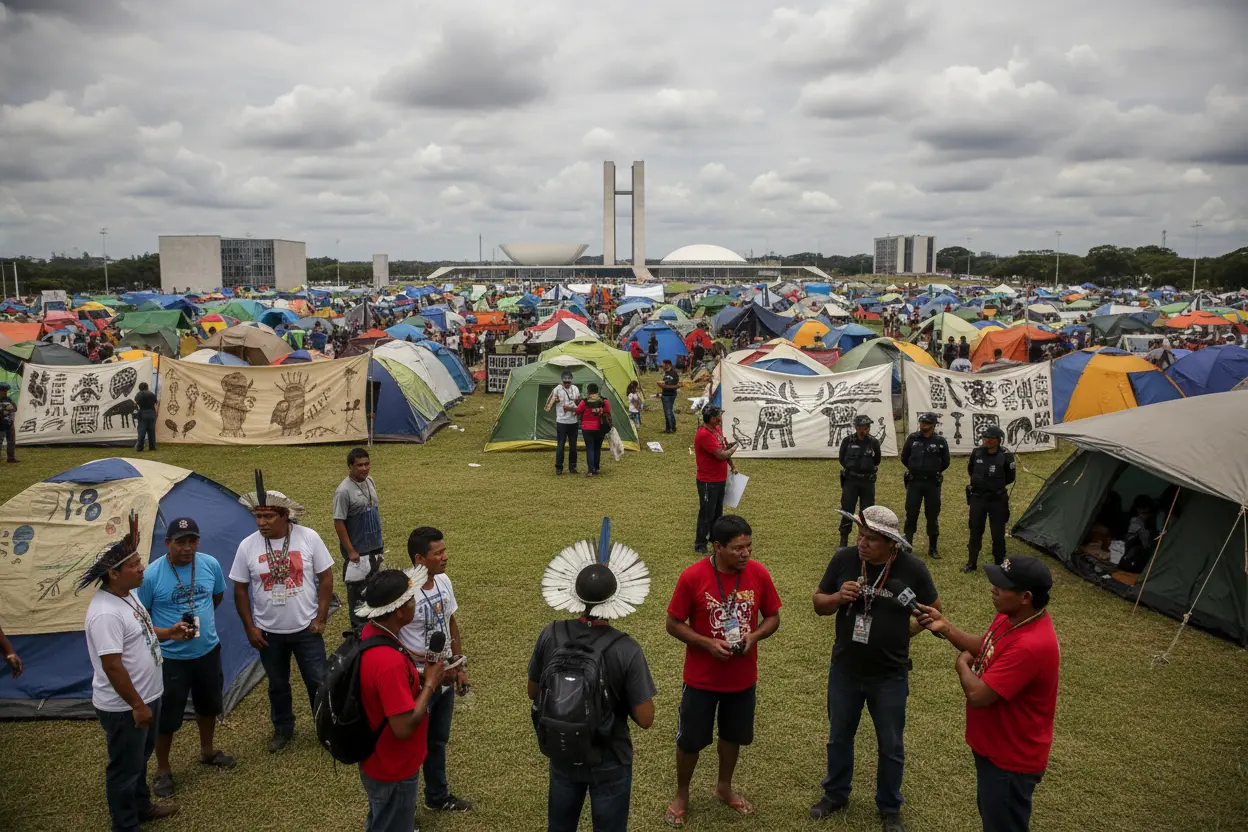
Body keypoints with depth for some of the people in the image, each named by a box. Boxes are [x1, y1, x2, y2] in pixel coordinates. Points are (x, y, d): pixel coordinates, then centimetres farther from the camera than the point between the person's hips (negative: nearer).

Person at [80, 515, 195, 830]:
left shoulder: (128, 595, 2)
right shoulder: (105, 613, -30)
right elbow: (112, 666, -29)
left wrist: (169, 633, 3)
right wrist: (137, 705, -22)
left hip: (147, 696, 10)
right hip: (123, 707, -10)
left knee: (141, 758, 27)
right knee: (125, 768, 10)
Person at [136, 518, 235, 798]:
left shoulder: (210, 564, -9)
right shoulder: (151, 575, -20)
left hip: (208, 651, 4)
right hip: (170, 658, -4)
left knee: (208, 705, 22)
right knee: (166, 716, 6)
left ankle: (207, 752, 45)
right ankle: (162, 771, 27)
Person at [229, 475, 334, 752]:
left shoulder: (308, 537, -14)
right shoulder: (248, 546, -10)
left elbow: (326, 577, -6)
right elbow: (240, 589, 1)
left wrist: (320, 618, -7)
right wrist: (250, 628, -1)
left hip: (306, 628, -1)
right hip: (269, 632, 1)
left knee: (317, 682, 8)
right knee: (277, 685, 18)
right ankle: (283, 729, 40)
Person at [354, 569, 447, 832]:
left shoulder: (370, 632, -7)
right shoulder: (390, 661, -37)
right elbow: (404, 727, -33)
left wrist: (418, 675, -2)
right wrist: (430, 683, -23)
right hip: (393, 770, -8)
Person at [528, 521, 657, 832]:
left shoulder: (550, 636, -16)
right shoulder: (627, 650, -26)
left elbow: (533, 692, -1)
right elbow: (645, 719, -20)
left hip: (562, 756, 3)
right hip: (609, 762, -3)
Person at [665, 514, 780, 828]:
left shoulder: (759, 573, -12)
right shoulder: (693, 577, -21)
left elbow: (773, 617, 1)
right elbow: (673, 624, -12)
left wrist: (753, 636, -18)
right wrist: (708, 643, -24)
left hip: (743, 678, 3)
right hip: (701, 678, -3)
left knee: (733, 735, 22)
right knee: (690, 739, 12)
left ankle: (724, 787, 47)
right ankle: (681, 794, 37)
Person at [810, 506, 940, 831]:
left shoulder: (913, 569, -15)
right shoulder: (844, 558, -12)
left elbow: (934, 609, 3)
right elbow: (819, 603, -3)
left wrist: (905, 631, -4)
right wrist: (838, 597, -23)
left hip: (890, 677, -1)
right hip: (844, 670, 2)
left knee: (891, 746, 16)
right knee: (839, 737, 20)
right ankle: (835, 794, 44)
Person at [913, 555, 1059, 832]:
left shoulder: (1031, 645, -37)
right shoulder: (1011, 616, -6)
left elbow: (977, 695, -33)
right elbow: (983, 649, 10)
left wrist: (962, 664, -13)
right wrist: (945, 627, -5)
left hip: (1011, 759, -9)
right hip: (994, 745, 9)